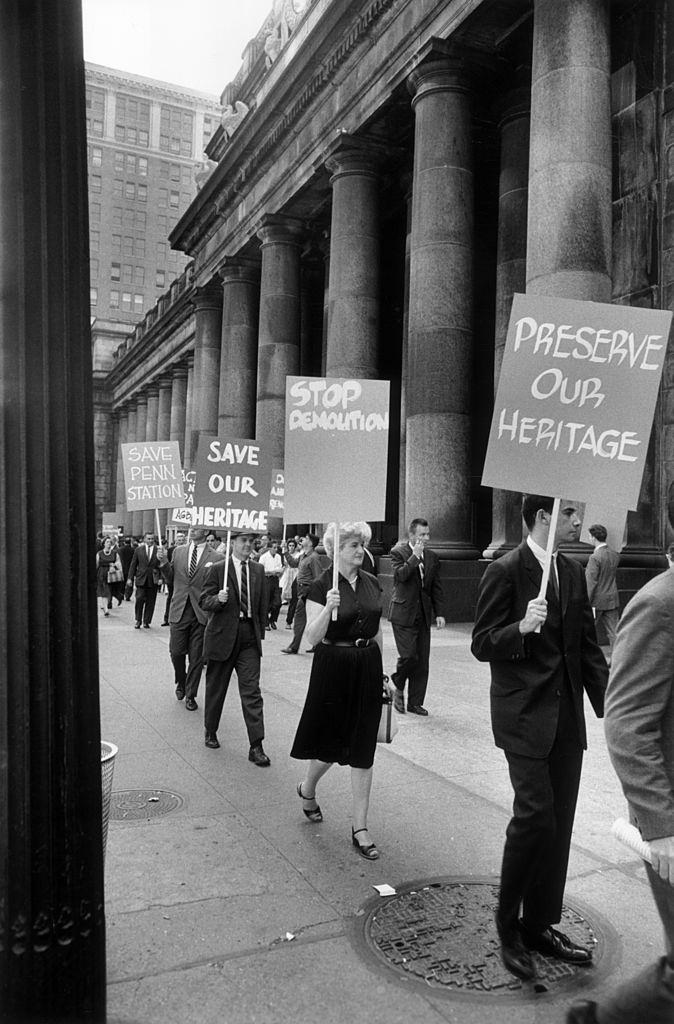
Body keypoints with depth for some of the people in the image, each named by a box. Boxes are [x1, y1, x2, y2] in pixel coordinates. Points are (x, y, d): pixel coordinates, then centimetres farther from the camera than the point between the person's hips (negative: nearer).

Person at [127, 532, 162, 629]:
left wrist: (160, 578, -6)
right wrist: (130, 578, 4)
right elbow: (133, 565, 9)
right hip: (141, 579, 0)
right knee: (140, 599, -10)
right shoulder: (138, 550, 6)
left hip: (153, 580, 0)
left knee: (150, 602, 3)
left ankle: (146, 621, 14)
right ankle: (138, 620, 6)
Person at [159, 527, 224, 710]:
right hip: (179, 611, 2)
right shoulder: (178, 551, 7)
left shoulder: (216, 558, -4)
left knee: (196, 657, 6)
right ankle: (181, 683, 35)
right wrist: (164, 564, -4)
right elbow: (171, 580, 12)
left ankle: (190, 695, 23)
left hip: (202, 613, -2)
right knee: (176, 652, 7)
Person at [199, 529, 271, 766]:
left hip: (249, 637, 2)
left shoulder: (258, 571, 7)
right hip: (222, 636, -2)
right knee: (215, 689, 13)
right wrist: (218, 599, -24)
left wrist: (260, 632, 10)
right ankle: (210, 732, 35)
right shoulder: (217, 569, -4)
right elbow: (204, 601, -4)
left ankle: (256, 747, -2)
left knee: (252, 692, -4)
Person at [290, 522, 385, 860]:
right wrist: (328, 608, -31)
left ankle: (359, 828, 15)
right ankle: (307, 790, 43)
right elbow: (313, 636, -15)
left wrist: (382, 672, 16)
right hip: (333, 668, -4)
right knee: (330, 744, 11)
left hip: (367, 669, 4)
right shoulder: (321, 586, -10)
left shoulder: (372, 583, 6)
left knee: (362, 751, 5)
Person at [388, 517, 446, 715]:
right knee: (409, 656, -11)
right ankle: (397, 685, 19)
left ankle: (415, 703, 16)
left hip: (423, 615, 5)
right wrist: (415, 556, -19)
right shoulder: (398, 552, -5)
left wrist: (439, 613, 6)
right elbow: (400, 575, -23)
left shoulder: (432, 557, 10)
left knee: (422, 661, 5)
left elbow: (436, 587, 13)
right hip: (403, 614, -5)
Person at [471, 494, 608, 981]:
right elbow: (482, 645, -10)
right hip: (525, 716, -6)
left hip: (567, 718, 7)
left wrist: (609, 704, 6)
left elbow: (589, 646, 13)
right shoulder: (505, 572, -10)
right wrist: (522, 627, -28)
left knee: (558, 824, 11)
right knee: (536, 815, -10)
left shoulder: (574, 573, 10)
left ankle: (540, 924, 27)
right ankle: (508, 921, 13)